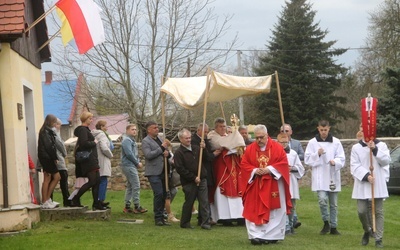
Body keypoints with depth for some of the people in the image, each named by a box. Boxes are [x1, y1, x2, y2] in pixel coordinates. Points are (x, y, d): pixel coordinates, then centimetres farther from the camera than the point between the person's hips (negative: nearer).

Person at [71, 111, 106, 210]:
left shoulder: (85, 129, 19)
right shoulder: (83, 130, -12)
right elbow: (84, 143, -24)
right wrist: (94, 143, -10)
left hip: (92, 160, 11)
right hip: (88, 159, -11)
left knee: (97, 180, 7)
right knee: (92, 181, -12)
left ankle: (96, 204, 9)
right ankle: (75, 199, -5)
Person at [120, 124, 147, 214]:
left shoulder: (132, 140, 20)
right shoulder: (127, 140, -12)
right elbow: (129, 154, -20)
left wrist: (138, 162, 5)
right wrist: (137, 163, -12)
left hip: (132, 166, 11)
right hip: (129, 165, -11)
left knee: (130, 186, 12)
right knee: (136, 186, -10)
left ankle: (127, 206, 15)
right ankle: (137, 207, -8)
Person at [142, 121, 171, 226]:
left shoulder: (160, 139, 19)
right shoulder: (145, 141, -4)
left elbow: (167, 153, 24)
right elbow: (149, 155, -18)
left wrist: (167, 153, 0)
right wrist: (161, 148, -14)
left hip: (163, 171, 7)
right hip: (154, 172, -7)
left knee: (164, 194, 8)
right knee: (158, 193, -15)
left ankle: (161, 217, 16)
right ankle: (158, 218, -8)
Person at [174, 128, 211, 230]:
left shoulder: (196, 148, 12)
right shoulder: (178, 153, -6)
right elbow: (180, 169, -13)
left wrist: (204, 149, 0)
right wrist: (193, 178, -14)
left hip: (201, 179, 5)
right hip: (189, 182, -5)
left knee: (204, 202, -1)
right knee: (189, 202, 4)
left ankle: (205, 222, 1)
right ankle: (185, 222, 18)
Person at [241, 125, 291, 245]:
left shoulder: (277, 147, -1)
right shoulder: (250, 149, 4)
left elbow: (283, 162, -6)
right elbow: (244, 165, 3)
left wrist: (269, 169, -17)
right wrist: (255, 170, -15)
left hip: (273, 186, -1)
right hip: (255, 186, 1)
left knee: (274, 211, 2)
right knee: (255, 211, -4)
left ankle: (272, 236, 10)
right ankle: (256, 235, -2)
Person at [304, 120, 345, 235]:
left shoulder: (336, 142, 4)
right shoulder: (312, 143, 3)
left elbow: (342, 159, 3)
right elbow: (307, 159, 3)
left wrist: (335, 162, -17)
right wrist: (317, 155, -14)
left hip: (333, 176, 2)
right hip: (319, 177, -2)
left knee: (333, 203, 7)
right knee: (322, 200, -18)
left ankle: (333, 227, 18)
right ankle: (326, 223, 2)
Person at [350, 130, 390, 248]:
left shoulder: (381, 145, 4)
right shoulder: (356, 148, 2)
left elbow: (386, 160, -7)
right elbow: (354, 166, -5)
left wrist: (375, 149, -18)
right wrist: (366, 176, -18)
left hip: (378, 185, 0)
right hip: (362, 185, 0)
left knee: (378, 212, 0)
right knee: (362, 211, -3)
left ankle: (378, 239, 5)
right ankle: (367, 231, 26)